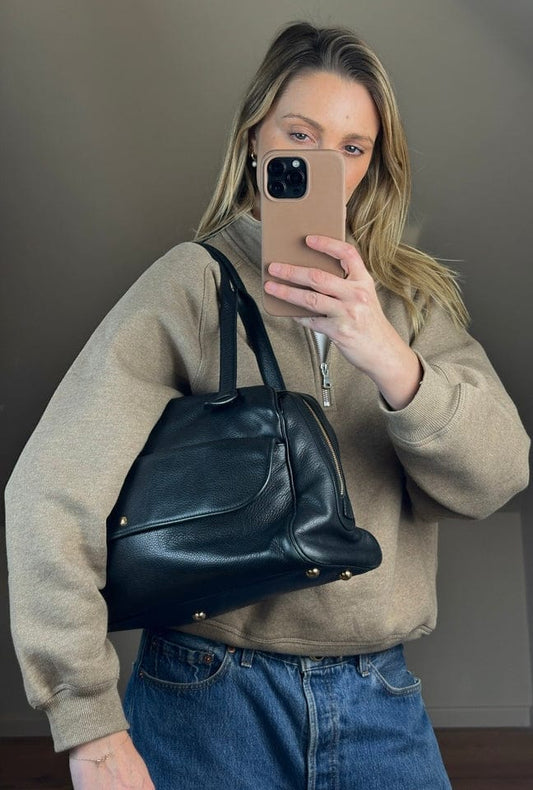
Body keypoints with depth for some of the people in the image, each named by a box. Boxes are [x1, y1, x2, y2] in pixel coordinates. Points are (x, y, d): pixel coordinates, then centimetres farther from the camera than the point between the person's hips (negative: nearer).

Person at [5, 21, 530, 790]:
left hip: (381, 703, 3)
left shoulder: (417, 299, 5)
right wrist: (92, 726, -16)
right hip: (213, 697, -3)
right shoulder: (194, 282, -7)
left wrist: (391, 361, -26)